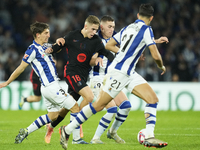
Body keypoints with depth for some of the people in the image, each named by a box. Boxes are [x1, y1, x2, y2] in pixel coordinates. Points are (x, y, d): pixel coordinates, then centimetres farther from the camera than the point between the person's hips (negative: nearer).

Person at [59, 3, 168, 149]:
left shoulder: (127, 28, 13)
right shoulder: (146, 29, -11)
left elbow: (109, 45, 19)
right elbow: (156, 55, -14)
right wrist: (162, 67, 7)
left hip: (129, 73, 9)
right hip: (119, 71, -9)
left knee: (153, 99, -2)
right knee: (99, 105, -2)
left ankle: (149, 137, -9)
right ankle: (68, 130, 8)